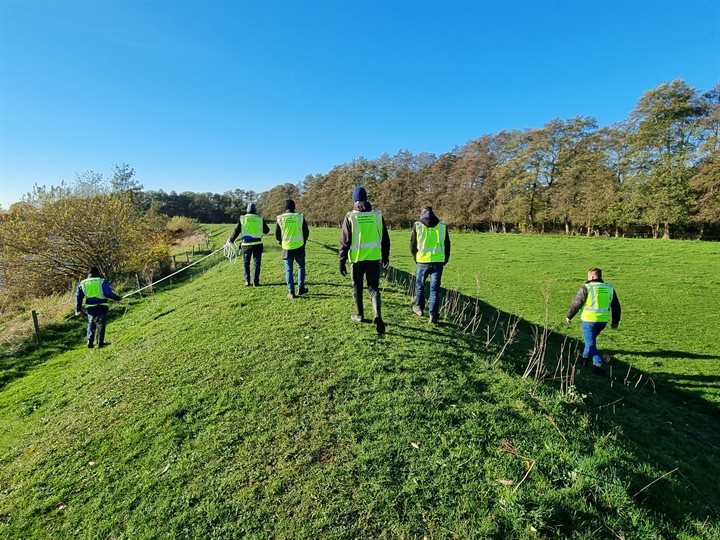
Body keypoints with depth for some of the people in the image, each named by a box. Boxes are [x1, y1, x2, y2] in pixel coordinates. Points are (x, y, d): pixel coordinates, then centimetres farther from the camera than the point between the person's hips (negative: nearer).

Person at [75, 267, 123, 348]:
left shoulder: (82, 283, 10)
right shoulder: (102, 281, -4)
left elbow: (78, 297, 11)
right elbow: (108, 293, -13)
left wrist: (78, 309, 16)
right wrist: (117, 298, -2)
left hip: (90, 308, 3)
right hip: (101, 307, -3)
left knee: (91, 325, 18)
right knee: (101, 325, 6)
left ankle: (90, 342, 10)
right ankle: (100, 343, 9)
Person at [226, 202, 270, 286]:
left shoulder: (242, 218, 1)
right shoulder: (260, 219, 2)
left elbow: (236, 231, 1)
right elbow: (266, 230, 11)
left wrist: (230, 241, 11)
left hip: (246, 244, 1)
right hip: (257, 244, 0)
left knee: (246, 263, 13)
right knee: (257, 263, 7)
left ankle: (247, 281, 11)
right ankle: (255, 281, 2)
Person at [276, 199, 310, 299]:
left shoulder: (280, 218, -3)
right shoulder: (300, 217, -4)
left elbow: (277, 234, 4)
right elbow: (306, 232, 3)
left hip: (287, 248, 0)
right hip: (299, 247, 0)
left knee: (288, 270, 7)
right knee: (301, 267, 18)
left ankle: (291, 292, 6)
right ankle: (301, 288, 18)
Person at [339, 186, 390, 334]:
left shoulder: (350, 216, -4)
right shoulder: (377, 215, 3)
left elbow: (344, 241, -5)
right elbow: (385, 238, 9)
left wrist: (342, 261, 0)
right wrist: (385, 256, 20)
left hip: (357, 257, -1)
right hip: (374, 257, 2)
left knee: (357, 287, 15)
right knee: (373, 287, 7)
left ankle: (359, 315, 27)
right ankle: (377, 314, -14)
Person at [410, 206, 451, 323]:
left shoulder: (417, 225, 1)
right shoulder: (442, 226, 7)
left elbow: (412, 245, 5)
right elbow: (447, 246, 11)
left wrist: (416, 258, 20)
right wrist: (444, 261, 20)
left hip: (422, 261, -1)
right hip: (438, 261, 1)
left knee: (419, 284, 19)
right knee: (435, 288, 5)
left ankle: (419, 307, 34)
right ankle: (434, 315, 3)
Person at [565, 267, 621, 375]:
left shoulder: (586, 288, -10)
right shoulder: (609, 288, 8)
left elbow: (576, 304, -7)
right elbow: (616, 306, 14)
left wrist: (569, 316, 6)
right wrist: (615, 321, 23)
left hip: (589, 320, -6)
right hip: (603, 321, 6)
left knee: (591, 344, 2)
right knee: (591, 338, 27)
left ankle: (598, 363, -11)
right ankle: (586, 356, 37)